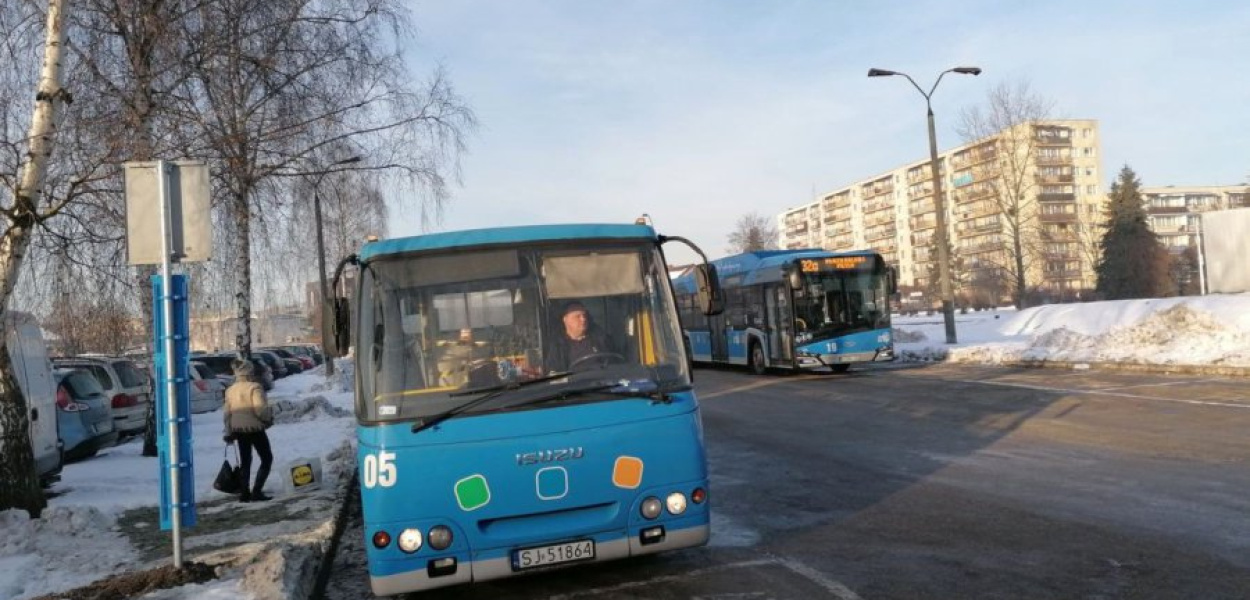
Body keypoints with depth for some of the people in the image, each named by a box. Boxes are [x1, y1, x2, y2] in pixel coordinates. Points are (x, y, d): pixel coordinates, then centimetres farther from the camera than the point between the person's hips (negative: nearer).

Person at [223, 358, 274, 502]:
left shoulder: (230, 390, 6)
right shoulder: (254, 387, -16)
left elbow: (226, 413, 9)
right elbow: (260, 409, -23)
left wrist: (229, 432, 16)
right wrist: (269, 418, -4)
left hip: (238, 430, 7)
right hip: (255, 429, -6)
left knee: (245, 460, 17)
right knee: (267, 458, 5)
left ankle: (245, 493, 17)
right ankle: (256, 491, -4)